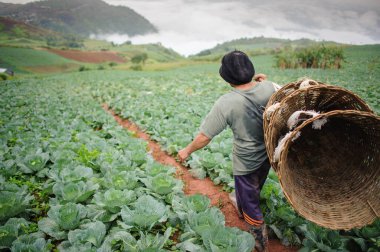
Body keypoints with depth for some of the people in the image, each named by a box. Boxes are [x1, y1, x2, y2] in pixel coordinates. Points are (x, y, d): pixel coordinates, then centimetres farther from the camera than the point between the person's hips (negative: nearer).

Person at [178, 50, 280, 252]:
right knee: (253, 190, 32)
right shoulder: (269, 87, -16)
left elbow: (204, 137, -22)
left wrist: (187, 151, -4)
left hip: (246, 162, -6)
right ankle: (241, 211, 61)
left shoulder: (226, 103, -28)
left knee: (250, 201, 18)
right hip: (268, 155, 6)